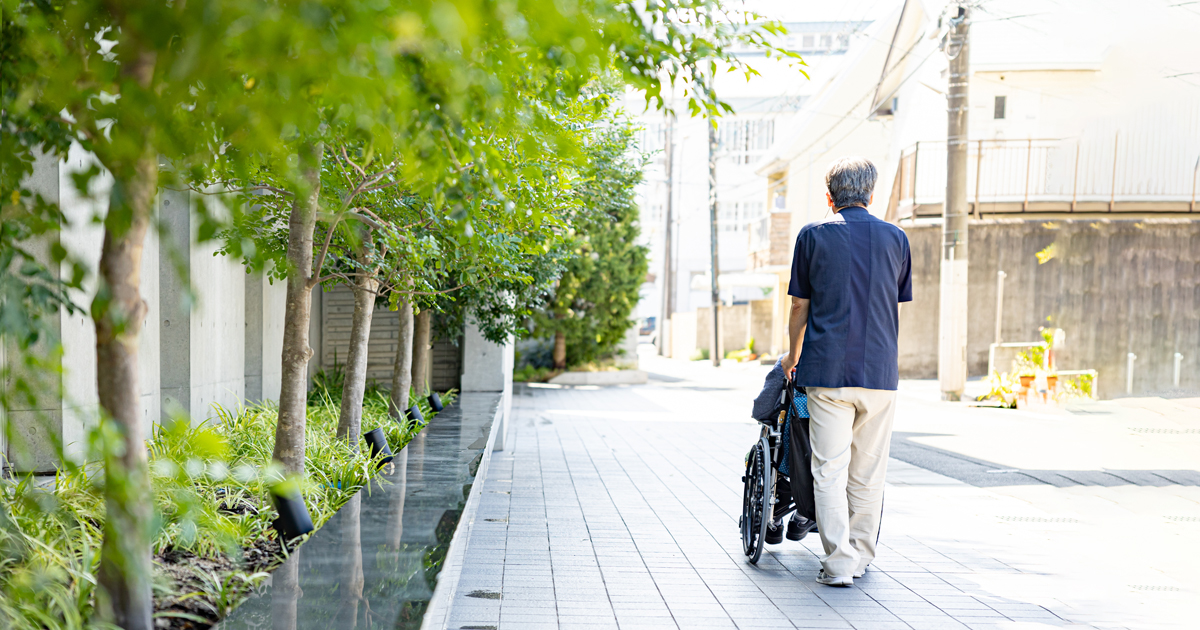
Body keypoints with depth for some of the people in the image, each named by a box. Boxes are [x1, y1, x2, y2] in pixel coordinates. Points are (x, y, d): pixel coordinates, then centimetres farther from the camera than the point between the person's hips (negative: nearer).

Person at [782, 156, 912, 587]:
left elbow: (800, 306, 6)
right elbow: (897, 309, 14)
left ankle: (839, 563, -2)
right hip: (880, 371, 3)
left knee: (830, 470, 1)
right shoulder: (895, 238, 8)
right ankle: (861, 555, 22)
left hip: (827, 370, -2)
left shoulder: (813, 236, 2)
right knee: (869, 472, 12)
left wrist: (793, 356, 22)